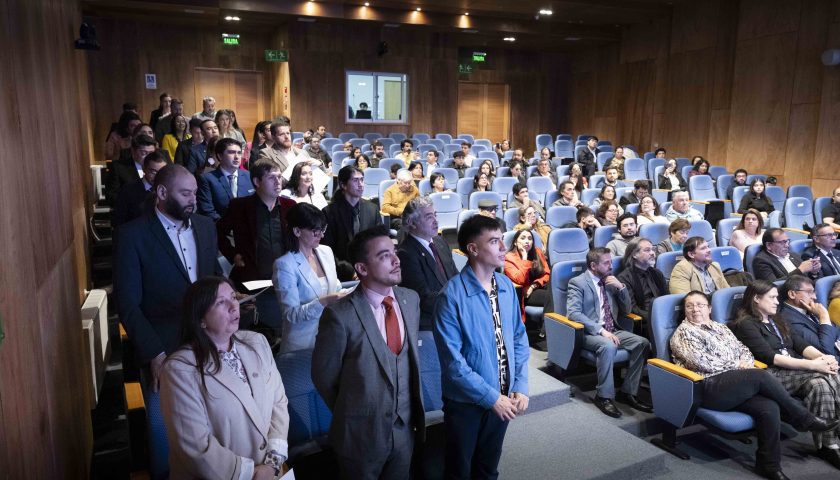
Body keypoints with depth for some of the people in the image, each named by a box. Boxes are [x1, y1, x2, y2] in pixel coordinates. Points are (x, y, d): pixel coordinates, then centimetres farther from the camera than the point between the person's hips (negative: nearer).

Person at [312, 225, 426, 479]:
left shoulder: (411, 299, -4)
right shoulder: (340, 315, -22)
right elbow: (323, 376, -10)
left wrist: (411, 410, 12)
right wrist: (350, 414, 3)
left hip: (406, 427, 5)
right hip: (362, 433, -4)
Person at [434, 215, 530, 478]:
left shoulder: (507, 286, -3)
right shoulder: (452, 295, -22)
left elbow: (519, 338, 5)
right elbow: (452, 361, -22)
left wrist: (521, 387, -5)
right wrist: (491, 397, -18)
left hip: (503, 399, 5)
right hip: (466, 402, -4)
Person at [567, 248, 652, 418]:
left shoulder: (610, 281, 15)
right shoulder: (577, 282, -5)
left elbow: (626, 311, 17)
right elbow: (573, 313, -17)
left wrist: (621, 287, 0)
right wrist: (601, 330, -25)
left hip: (612, 330, 6)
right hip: (589, 333, -6)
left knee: (643, 343, -17)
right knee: (608, 346, -36)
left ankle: (628, 392, -9)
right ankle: (604, 396, -21)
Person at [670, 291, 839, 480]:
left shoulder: (721, 328, 24)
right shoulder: (684, 331, 1)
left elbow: (743, 349, 20)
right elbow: (701, 362, -10)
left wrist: (746, 361, -3)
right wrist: (737, 365, -5)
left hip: (735, 384, 7)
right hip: (709, 388, -6)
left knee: (769, 407, -22)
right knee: (760, 375, -25)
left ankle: (769, 464, -11)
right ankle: (804, 418, -7)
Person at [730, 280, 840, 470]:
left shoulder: (778, 322, 25)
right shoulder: (745, 325, -1)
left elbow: (802, 345, 12)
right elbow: (769, 357, -12)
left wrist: (823, 357, -10)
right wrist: (812, 364, -18)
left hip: (797, 371, 6)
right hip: (772, 375, -6)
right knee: (823, 379, -28)